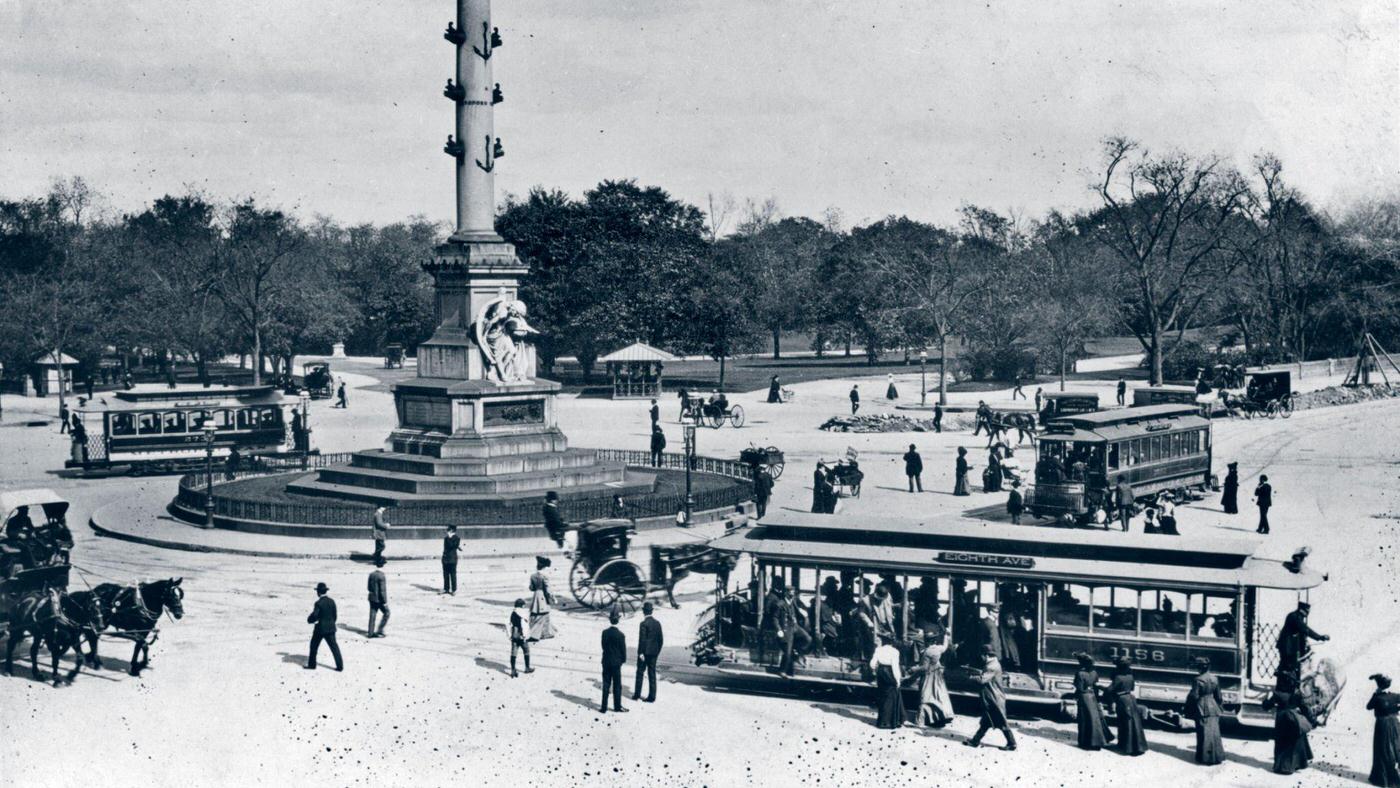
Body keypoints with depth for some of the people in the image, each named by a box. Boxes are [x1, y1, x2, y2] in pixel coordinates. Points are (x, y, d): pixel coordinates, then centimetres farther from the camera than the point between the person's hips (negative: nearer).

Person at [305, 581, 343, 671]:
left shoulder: (319, 603, -16)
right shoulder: (332, 601, 2)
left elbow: (314, 616, -19)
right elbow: (335, 615, 7)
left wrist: (309, 620, 2)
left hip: (320, 628, -5)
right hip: (330, 628, 5)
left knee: (314, 646, 13)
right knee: (334, 646, 6)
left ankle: (312, 664, 22)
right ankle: (340, 665, 1)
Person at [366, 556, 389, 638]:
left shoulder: (371, 574, 3)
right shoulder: (381, 576, -20)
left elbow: (369, 587, 11)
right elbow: (382, 590, -19)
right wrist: (385, 601, -14)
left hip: (372, 598, 7)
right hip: (380, 599, -7)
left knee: (372, 615, 11)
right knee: (386, 613, 10)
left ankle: (370, 633, 13)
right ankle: (380, 631, 7)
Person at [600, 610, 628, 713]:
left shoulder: (605, 632, -6)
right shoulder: (620, 635, -15)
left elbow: (603, 646, 3)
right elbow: (623, 649, -8)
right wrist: (624, 659, 8)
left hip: (606, 662, 3)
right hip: (616, 662, -3)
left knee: (606, 685, 9)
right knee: (617, 685, 9)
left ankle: (604, 707, 10)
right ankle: (617, 706, 17)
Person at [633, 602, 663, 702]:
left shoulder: (643, 624, -13)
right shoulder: (657, 623, 5)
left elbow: (642, 639, -16)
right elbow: (660, 639, 8)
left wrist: (641, 653, -12)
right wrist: (658, 651, 16)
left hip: (644, 652, -5)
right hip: (654, 652, 5)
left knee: (640, 673, 7)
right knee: (652, 674, 7)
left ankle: (637, 694, 12)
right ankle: (652, 697, 6)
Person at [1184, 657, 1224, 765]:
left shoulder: (1198, 680, -17)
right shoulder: (1214, 679, 1)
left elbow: (1194, 696, -15)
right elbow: (1218, 695, 8)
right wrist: (1219, 704, 22)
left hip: (1202, 710, -5)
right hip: (1213, 708, 5)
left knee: (1204, 733, 2)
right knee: (1214, 732, 11)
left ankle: (1205, 757, 6)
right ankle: (1217, 756, 16)